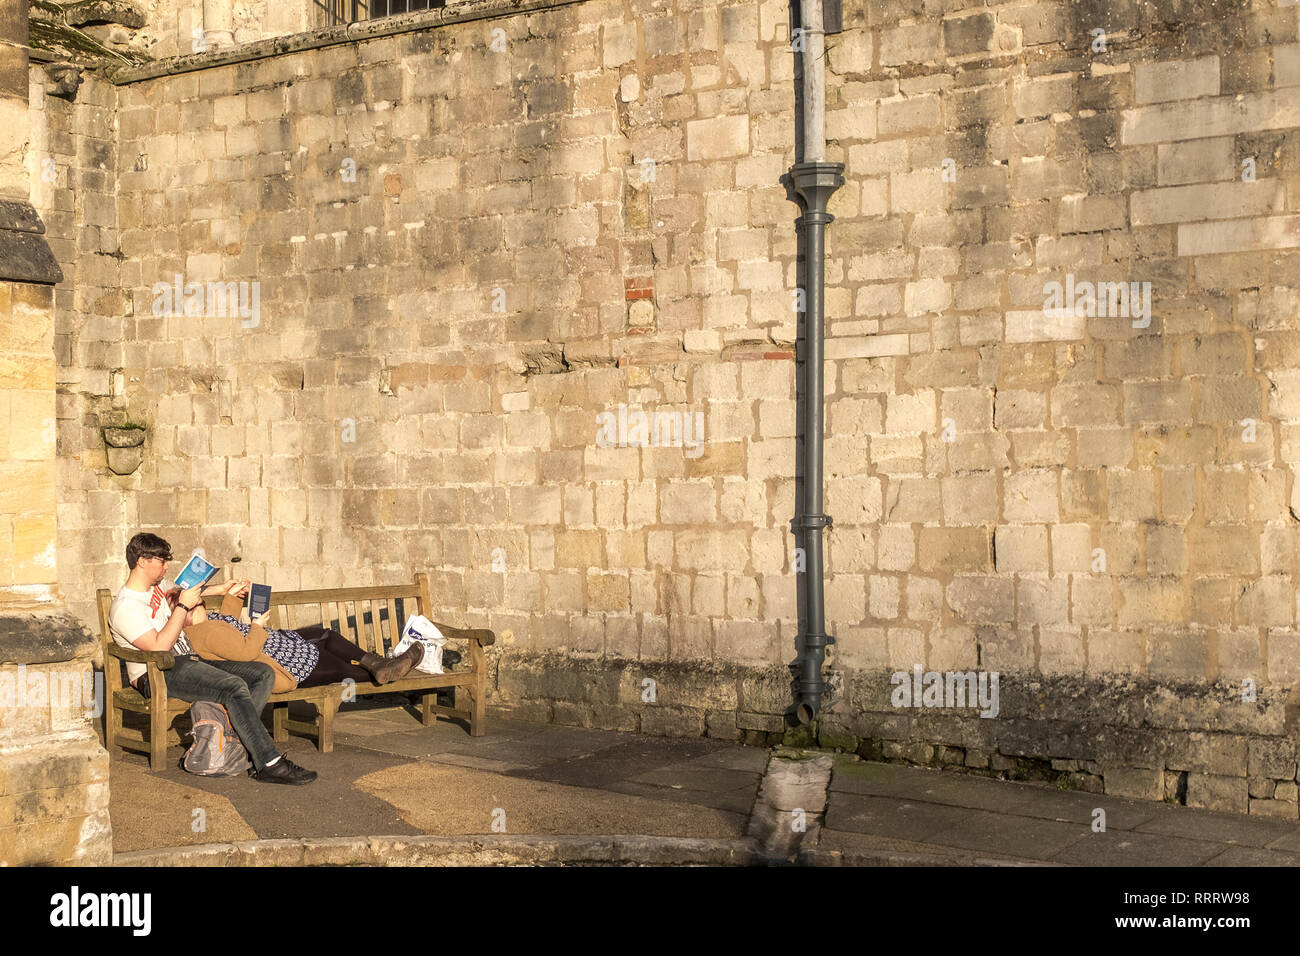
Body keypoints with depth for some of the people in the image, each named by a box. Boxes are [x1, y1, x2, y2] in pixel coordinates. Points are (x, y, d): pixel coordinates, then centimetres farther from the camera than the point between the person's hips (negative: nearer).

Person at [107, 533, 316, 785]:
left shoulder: (157, 590, 18)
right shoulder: (124, 607, -10)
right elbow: (158, 646, -21)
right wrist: (183, 605, -16)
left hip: (189, 662, 10)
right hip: (158, 675, -10)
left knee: (264, 674, -6)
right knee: (234, 687, -31)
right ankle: (269, 763, -31)